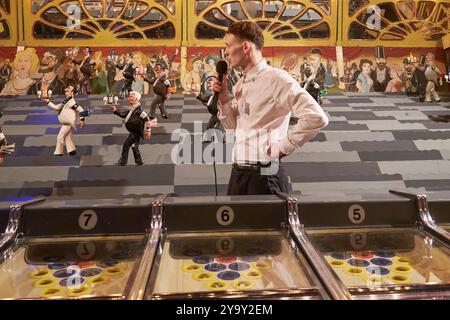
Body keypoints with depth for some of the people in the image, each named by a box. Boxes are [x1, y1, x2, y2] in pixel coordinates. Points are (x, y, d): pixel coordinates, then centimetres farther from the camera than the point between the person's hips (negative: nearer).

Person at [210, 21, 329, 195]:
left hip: (264, 176, -7)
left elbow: (317, 118, -21)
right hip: (238, 173, 8)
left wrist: (283, 146, -15)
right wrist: (223, 97, 3)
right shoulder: (240, 84, 10)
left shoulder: (276, 79, -15)